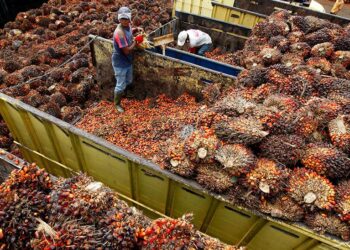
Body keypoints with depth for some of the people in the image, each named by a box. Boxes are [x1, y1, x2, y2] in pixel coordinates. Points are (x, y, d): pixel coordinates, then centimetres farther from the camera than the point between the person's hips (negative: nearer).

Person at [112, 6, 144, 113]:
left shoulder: (127, 26, -4)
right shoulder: (119, 33, -30)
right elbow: (127, 51, -29)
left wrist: (136, 29, 2)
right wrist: (136, 41, -16)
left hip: (128, 61, 9)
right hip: (120, 63, -9)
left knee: (129, 82, 25)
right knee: (121, 85, 4)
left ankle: (122, 95, 51)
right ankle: (117, 104, 26)